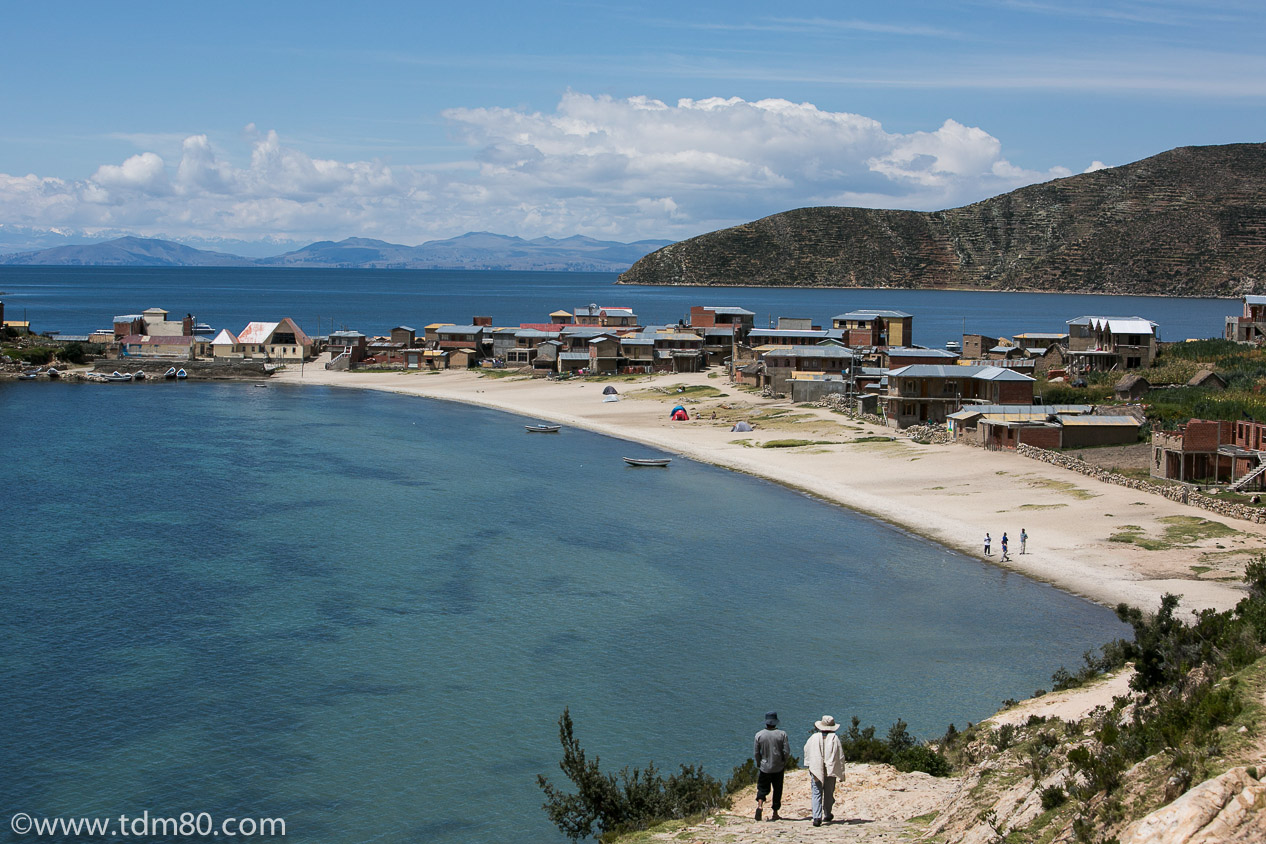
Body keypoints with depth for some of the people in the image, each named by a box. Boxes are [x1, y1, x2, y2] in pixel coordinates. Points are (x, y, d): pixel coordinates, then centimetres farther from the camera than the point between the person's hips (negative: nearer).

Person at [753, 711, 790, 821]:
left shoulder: (759, 735, -6)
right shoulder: (782, 734, -7)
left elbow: (756, 753, -1)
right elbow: (787, 751, -7)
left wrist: (759, 764, 15)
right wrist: (784, 763, 9)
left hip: (764, 767, 0)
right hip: (778, 767, 0)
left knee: (762, 788, 10)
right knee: (777, 790, 12)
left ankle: (760, 804, -17)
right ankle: (774, 813, 14)